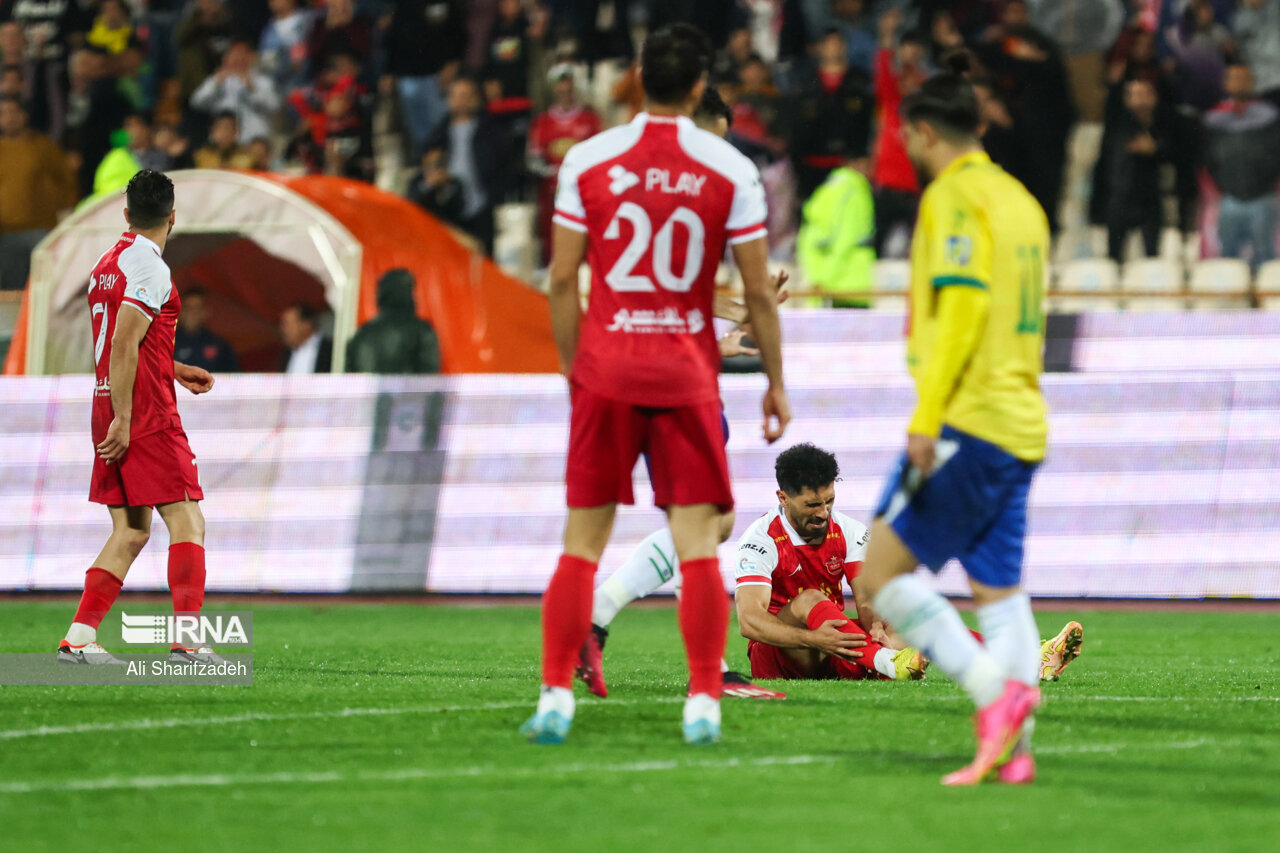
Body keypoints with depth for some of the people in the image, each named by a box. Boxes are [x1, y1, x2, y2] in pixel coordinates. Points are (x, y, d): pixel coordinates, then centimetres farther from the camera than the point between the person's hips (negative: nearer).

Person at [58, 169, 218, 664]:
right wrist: (122, 420, -19)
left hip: (112, 408, 9)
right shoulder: (149, 268, -12)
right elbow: (123, 347, -19)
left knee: (131, 531, 11)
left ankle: (79, 638, 5)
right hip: (147, 413, -9)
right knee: (187, 521, -7)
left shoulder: (106, 265, 15)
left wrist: (175, 370, 27)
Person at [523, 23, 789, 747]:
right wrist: (776, 382, 10)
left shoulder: (587, 160, 0)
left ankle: (556, 698, 2)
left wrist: (573, 369, 12)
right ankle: (704, 704, -3)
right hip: (688, 372, -1)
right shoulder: (731, 171, -3)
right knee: (699, 543, 2)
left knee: (583, 542, 6)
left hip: (606, 363, 1)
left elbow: (562, 280, 1)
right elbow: (758, 291, 0)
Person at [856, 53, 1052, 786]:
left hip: (970, 419, -9)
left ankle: (997, 693, -18)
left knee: (881, 574, -5)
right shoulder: (1019, 200, 19)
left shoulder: (955, 196, -8)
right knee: (999, 588, 6)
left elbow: (963, 304, -18)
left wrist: (926, 417, -19)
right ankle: (1012, 747, -4)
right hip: (1021, 428, 9)